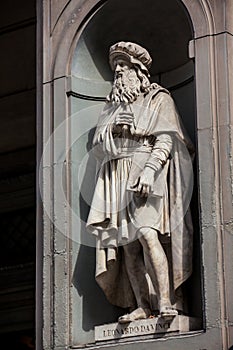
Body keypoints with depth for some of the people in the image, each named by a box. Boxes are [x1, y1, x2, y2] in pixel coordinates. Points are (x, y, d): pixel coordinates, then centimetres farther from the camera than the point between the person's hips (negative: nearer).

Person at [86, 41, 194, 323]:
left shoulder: (159, 99, 9)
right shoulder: (111, 107, 25)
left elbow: (165, 141, -5)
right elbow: (98, 148, 19)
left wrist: (148, 172, -19)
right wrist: (113, 130, -1)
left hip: (148, 177, -5)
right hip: (117, 180, 5)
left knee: (147, 233, -23)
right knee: (127, 243, -6)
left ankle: (165, 301, -27)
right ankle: (142, 306, -9)